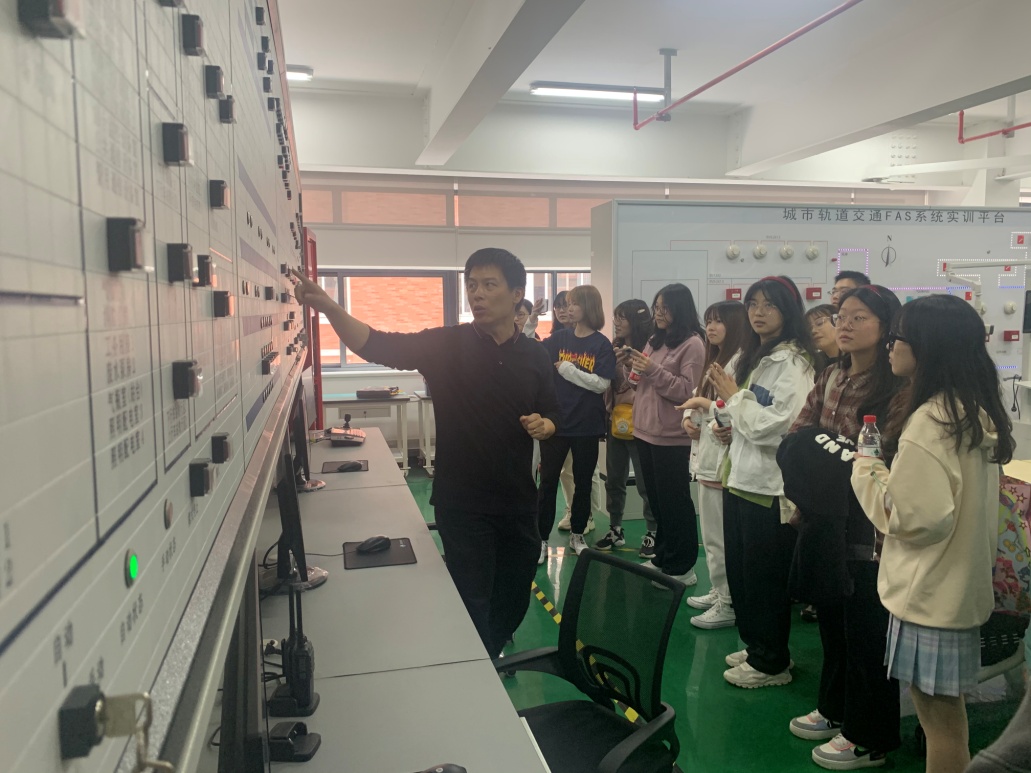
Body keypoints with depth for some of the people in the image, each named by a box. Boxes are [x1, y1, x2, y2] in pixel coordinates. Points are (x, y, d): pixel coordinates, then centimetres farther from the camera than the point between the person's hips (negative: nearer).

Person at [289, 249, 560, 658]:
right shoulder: (447, 345, -8)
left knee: (514, 601, 19)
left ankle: (489, 663, 46)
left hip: (518, 501, 4)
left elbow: (551, 418, 11)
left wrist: (542, 426, -12)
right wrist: (328, 307, -33)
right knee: (473, 605, 5)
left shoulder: (535, 356, 1)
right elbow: (376, 345, -18)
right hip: (462, 502, -4)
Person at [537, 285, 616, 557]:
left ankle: (577, 534, 29)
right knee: (548, 481, 4)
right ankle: (541, 538, 14)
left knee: (583, 482, 12)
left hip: (587, 425, -1)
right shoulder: (558, 338, 3)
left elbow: (601, 384, -13)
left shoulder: (602, 344, -4)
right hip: (555, 421, 1)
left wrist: (567, 369, -15)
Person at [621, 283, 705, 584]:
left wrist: (653, 370, -23)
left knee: (674, 501, 1)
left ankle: (681, 567, 12)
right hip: (645, 429, 8)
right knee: (656, 498, 16)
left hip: (671, 436, -8)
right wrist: (632, 364, 2)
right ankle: (662, 557, 28)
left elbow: (687, 391, -17)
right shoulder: (655, 340, 14)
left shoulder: (692, 344, -10)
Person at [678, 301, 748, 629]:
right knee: (711, 534, 18)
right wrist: (688, 417, 4)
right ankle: (719, 592, 30)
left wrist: (705, 404, -12)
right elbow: (697, 397, 24)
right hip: (706, 454, 10)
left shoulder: (740, 361, -14)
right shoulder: (714, 360, 17)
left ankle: (729, 603, 9)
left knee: (722, 536, -2)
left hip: (724, 458, -10)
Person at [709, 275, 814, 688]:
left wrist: (734, 397, -13)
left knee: (766, 578, 3)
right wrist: (733, 428, 8)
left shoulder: (792, 362, -14)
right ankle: (755, 646, 34)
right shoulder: (755, 356, 14)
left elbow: (778, 424, -23)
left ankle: (771, 662, 20)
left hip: (770, 484, -9)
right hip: (741, 477, 9)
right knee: (740, 572, 17)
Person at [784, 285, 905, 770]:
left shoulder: (896, 386, -15)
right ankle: (835, 709, 39)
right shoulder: (830, 378, 8)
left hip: (867, 522, -7)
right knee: (830, 615, 20)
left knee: (865, 626, 6)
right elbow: (798, 433, 9)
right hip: (825, 516, 7)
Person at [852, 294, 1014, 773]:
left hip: (930, 594, -9)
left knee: (939, 718, 5)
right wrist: (888, 471, 11)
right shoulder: (977, 413, 7)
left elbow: (916, 517, -24)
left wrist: (867, 472, -11)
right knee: (947, 713, 21)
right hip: (959, 586, 9)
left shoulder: (928, 422, -23)